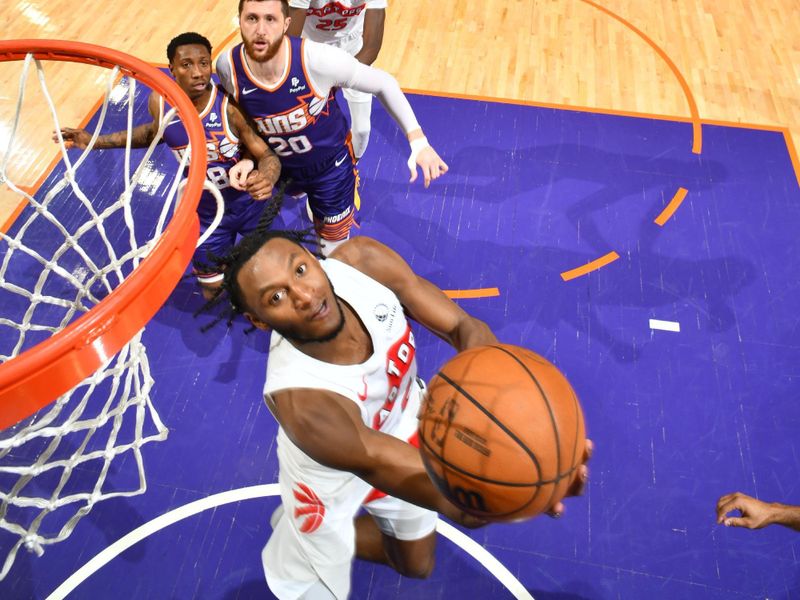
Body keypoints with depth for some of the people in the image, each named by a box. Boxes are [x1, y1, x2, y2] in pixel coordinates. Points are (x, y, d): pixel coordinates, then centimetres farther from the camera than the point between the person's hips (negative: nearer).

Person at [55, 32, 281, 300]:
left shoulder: (230, 106, -28)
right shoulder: (159, 102, -14)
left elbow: (268, 155, -22)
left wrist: (266, 177, -48)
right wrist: (96, 141, 7)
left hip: (251, 202, -3)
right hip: (205, 212, 3)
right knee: (214, 294, 14)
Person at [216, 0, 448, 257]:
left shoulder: (318, 59, -34)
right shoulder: (228, 66, -25)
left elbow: (383, 83, -21)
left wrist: (418, 141, -25)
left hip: (331, 164, -3)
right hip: (280, 167, 3)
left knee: (332, 251, 12)